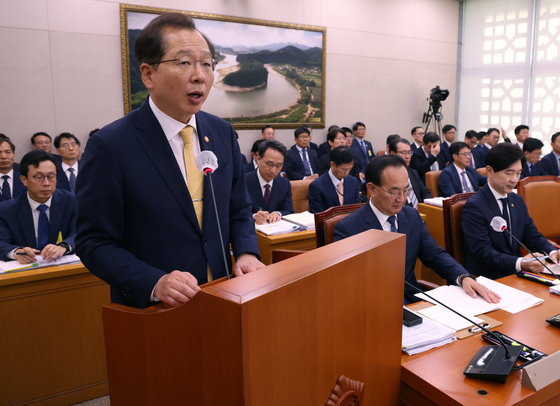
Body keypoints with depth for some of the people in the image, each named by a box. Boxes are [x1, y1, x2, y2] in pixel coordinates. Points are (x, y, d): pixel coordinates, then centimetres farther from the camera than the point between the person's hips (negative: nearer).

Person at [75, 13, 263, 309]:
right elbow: (94, 242, -12)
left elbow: (238, 209, 7)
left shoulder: (223, 133, 0)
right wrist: (154, 283, -25)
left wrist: (246, 252, -10)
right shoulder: (110, 145, -15)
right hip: (150, 309, -4)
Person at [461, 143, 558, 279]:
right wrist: (520, 263, -33)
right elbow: (483, 252, -20)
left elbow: (532, 236, 13)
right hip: (488, 278, -8)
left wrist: (552, 253, -8)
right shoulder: (474, 206, -14)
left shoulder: (517, 200, 13)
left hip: (517, 273, 8)